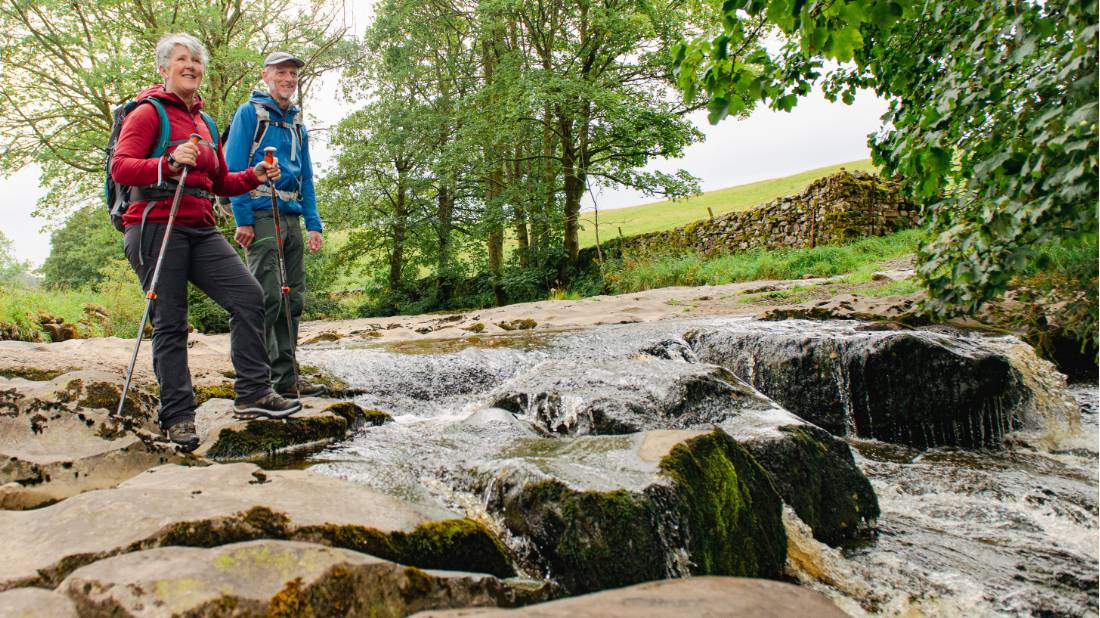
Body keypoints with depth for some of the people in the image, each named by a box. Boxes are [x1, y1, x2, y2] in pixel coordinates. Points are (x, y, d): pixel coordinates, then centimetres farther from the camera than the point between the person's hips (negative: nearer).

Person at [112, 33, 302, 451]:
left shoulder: (204, 123, 22)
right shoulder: (149, 113, 1)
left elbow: (220, 183, 26)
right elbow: (120, 167, -11)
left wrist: (255, 176, 8)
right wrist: (169, 163, -26)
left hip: (200, 230, 7)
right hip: (156, 227, -6)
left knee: (248, 295, -7)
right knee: (170, 322, -5)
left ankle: (252, 393, -4)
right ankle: (177, 416, 2)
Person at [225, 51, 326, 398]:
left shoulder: (297, 125, 21)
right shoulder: (249, 113, 1)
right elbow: (234, 168, -6)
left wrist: (313, 224, 11)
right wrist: (242, 219, -15)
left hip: (292, 218, 7)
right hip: (261, 215, -7)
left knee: (293, 299, 6)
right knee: (268, 297, -12)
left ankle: (286, 377, 13)